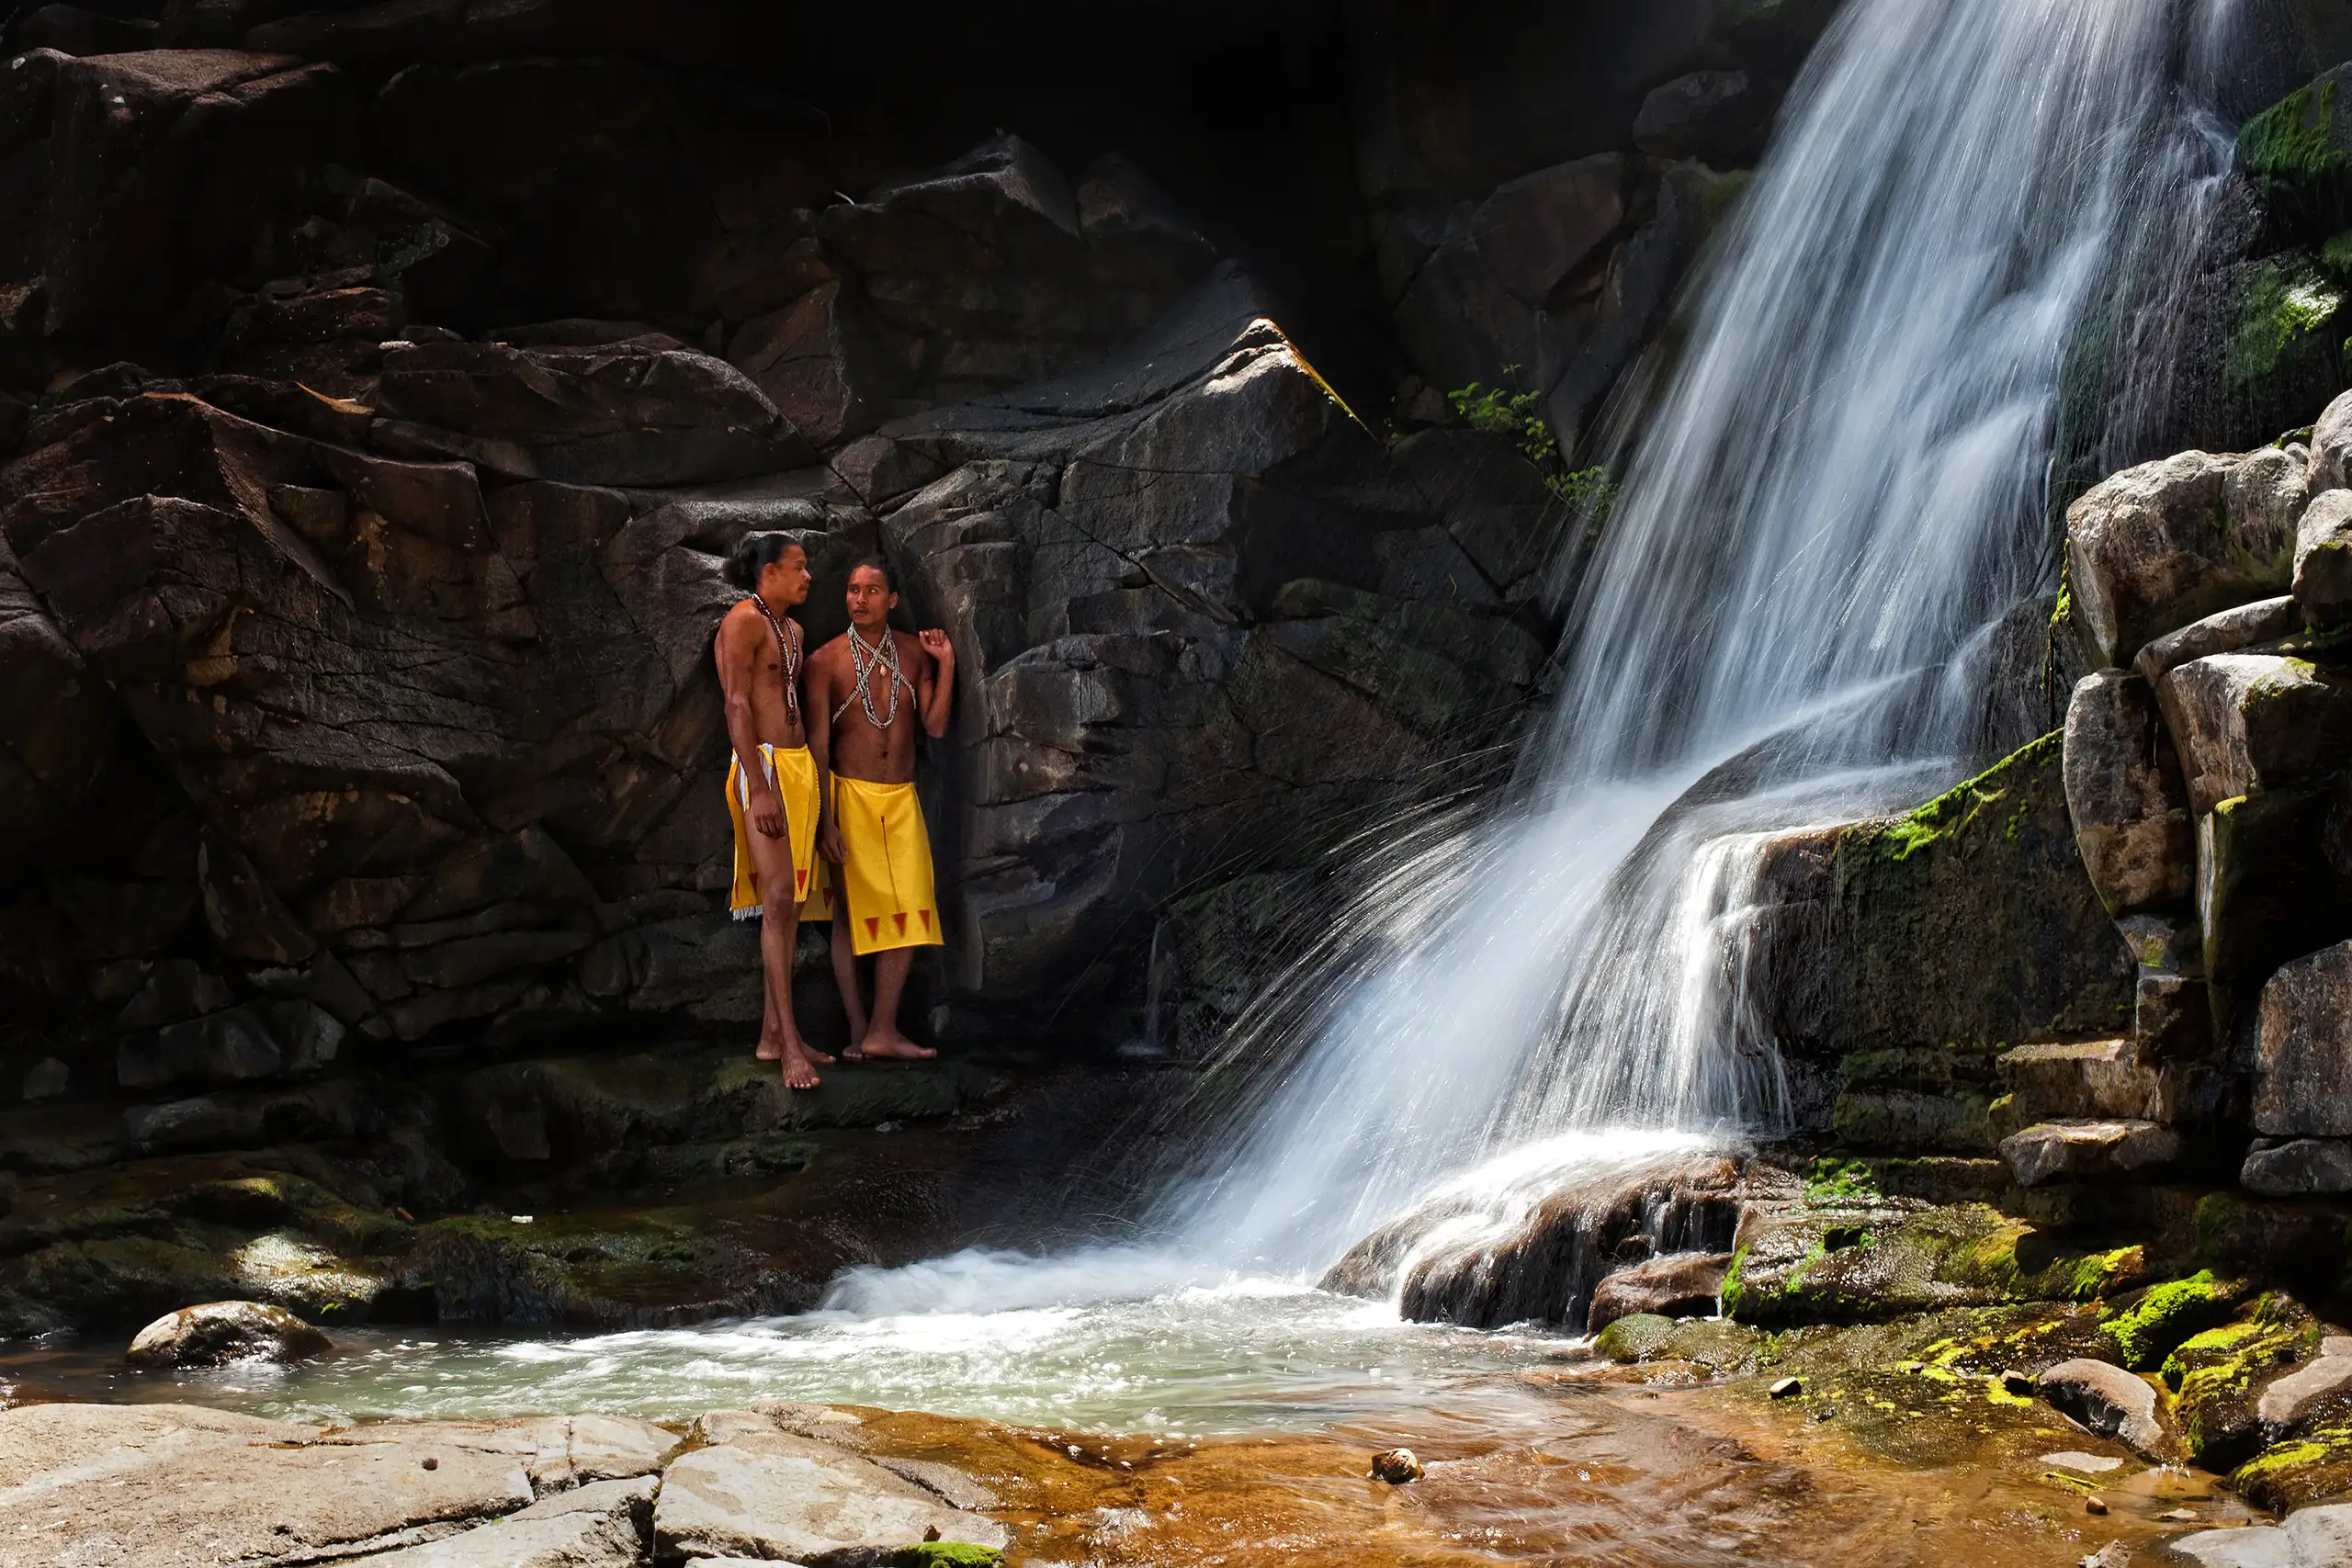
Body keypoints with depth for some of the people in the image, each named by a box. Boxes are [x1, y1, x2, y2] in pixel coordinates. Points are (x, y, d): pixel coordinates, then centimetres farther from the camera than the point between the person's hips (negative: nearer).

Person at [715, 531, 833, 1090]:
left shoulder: (792, 629, 19)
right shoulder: (744, 621, -8)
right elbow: (737, 707, -14)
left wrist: (816, 775, 18)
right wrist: (759, 788, -21)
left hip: (799, 766, 9)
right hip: (764, 766, -9)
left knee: (791, 902, 7)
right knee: (778, 899, -13)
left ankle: (774, 1034, 11)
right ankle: (790, 1045, -15)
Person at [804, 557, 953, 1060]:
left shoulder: (914, 652, 6)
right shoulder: (826, 660, -5)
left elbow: (935, 727, 3)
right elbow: (818, 744, -6)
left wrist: (946, 665, -6)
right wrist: (824, 819, -11)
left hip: (902, 799, 4)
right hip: (850, 794, -4)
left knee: (906, 912, -1)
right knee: (850, 912, 0)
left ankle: (883, 1031, 5)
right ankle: (858, 1029, 8)